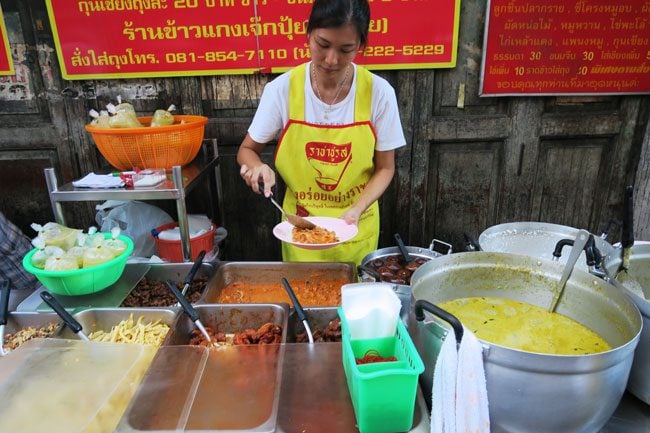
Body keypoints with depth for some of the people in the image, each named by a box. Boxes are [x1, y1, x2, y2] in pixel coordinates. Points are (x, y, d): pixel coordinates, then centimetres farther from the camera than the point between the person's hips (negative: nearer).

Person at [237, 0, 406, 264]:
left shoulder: (379, 92, -13)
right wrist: (256, 167, -23)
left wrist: (357, 210, -21)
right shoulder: (282, 89, -13)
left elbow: (384, 168, -5)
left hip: (356, 227, 0)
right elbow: (247, 150, -1)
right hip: (300, 228, 0)